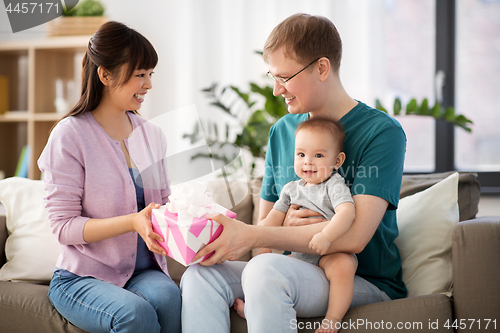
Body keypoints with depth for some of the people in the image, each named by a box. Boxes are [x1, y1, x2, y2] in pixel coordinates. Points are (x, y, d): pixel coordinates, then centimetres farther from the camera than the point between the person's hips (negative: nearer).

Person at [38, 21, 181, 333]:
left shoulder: (151, 134, 11)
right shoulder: (70, 135, -7)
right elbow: (64, 226, -11)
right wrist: (133, 222, -24)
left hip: (145, 271, 4)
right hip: (82, 277, -4)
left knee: (167, 296, -30)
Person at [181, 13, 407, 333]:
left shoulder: (382, 131, -8)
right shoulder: (282, 132, 12)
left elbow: (354, 237, -18)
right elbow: (264, 221, 16)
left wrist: (251, 236, -20)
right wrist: (284, 226, -11)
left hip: (366, 283, -6)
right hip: (298, 273, 6)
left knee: (266, 270, -35)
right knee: (200, 275, -21)